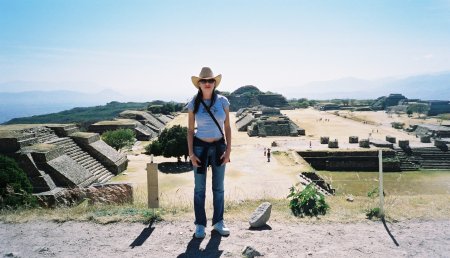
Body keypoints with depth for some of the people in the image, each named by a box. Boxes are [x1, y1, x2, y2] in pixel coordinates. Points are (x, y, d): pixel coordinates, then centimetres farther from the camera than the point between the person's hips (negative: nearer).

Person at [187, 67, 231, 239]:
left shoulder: (223, 101, -3)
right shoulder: (193, 104, -4)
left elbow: (227, 127, 1)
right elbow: (190, 130, -1)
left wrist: (228, 150, -5)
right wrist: (191, 154, -8)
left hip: (219, 146, 1)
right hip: (200, 147, -1)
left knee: (218, 187, 9)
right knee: (200, 188, 4)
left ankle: (218, 222, 24)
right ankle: (200, 225, 17)